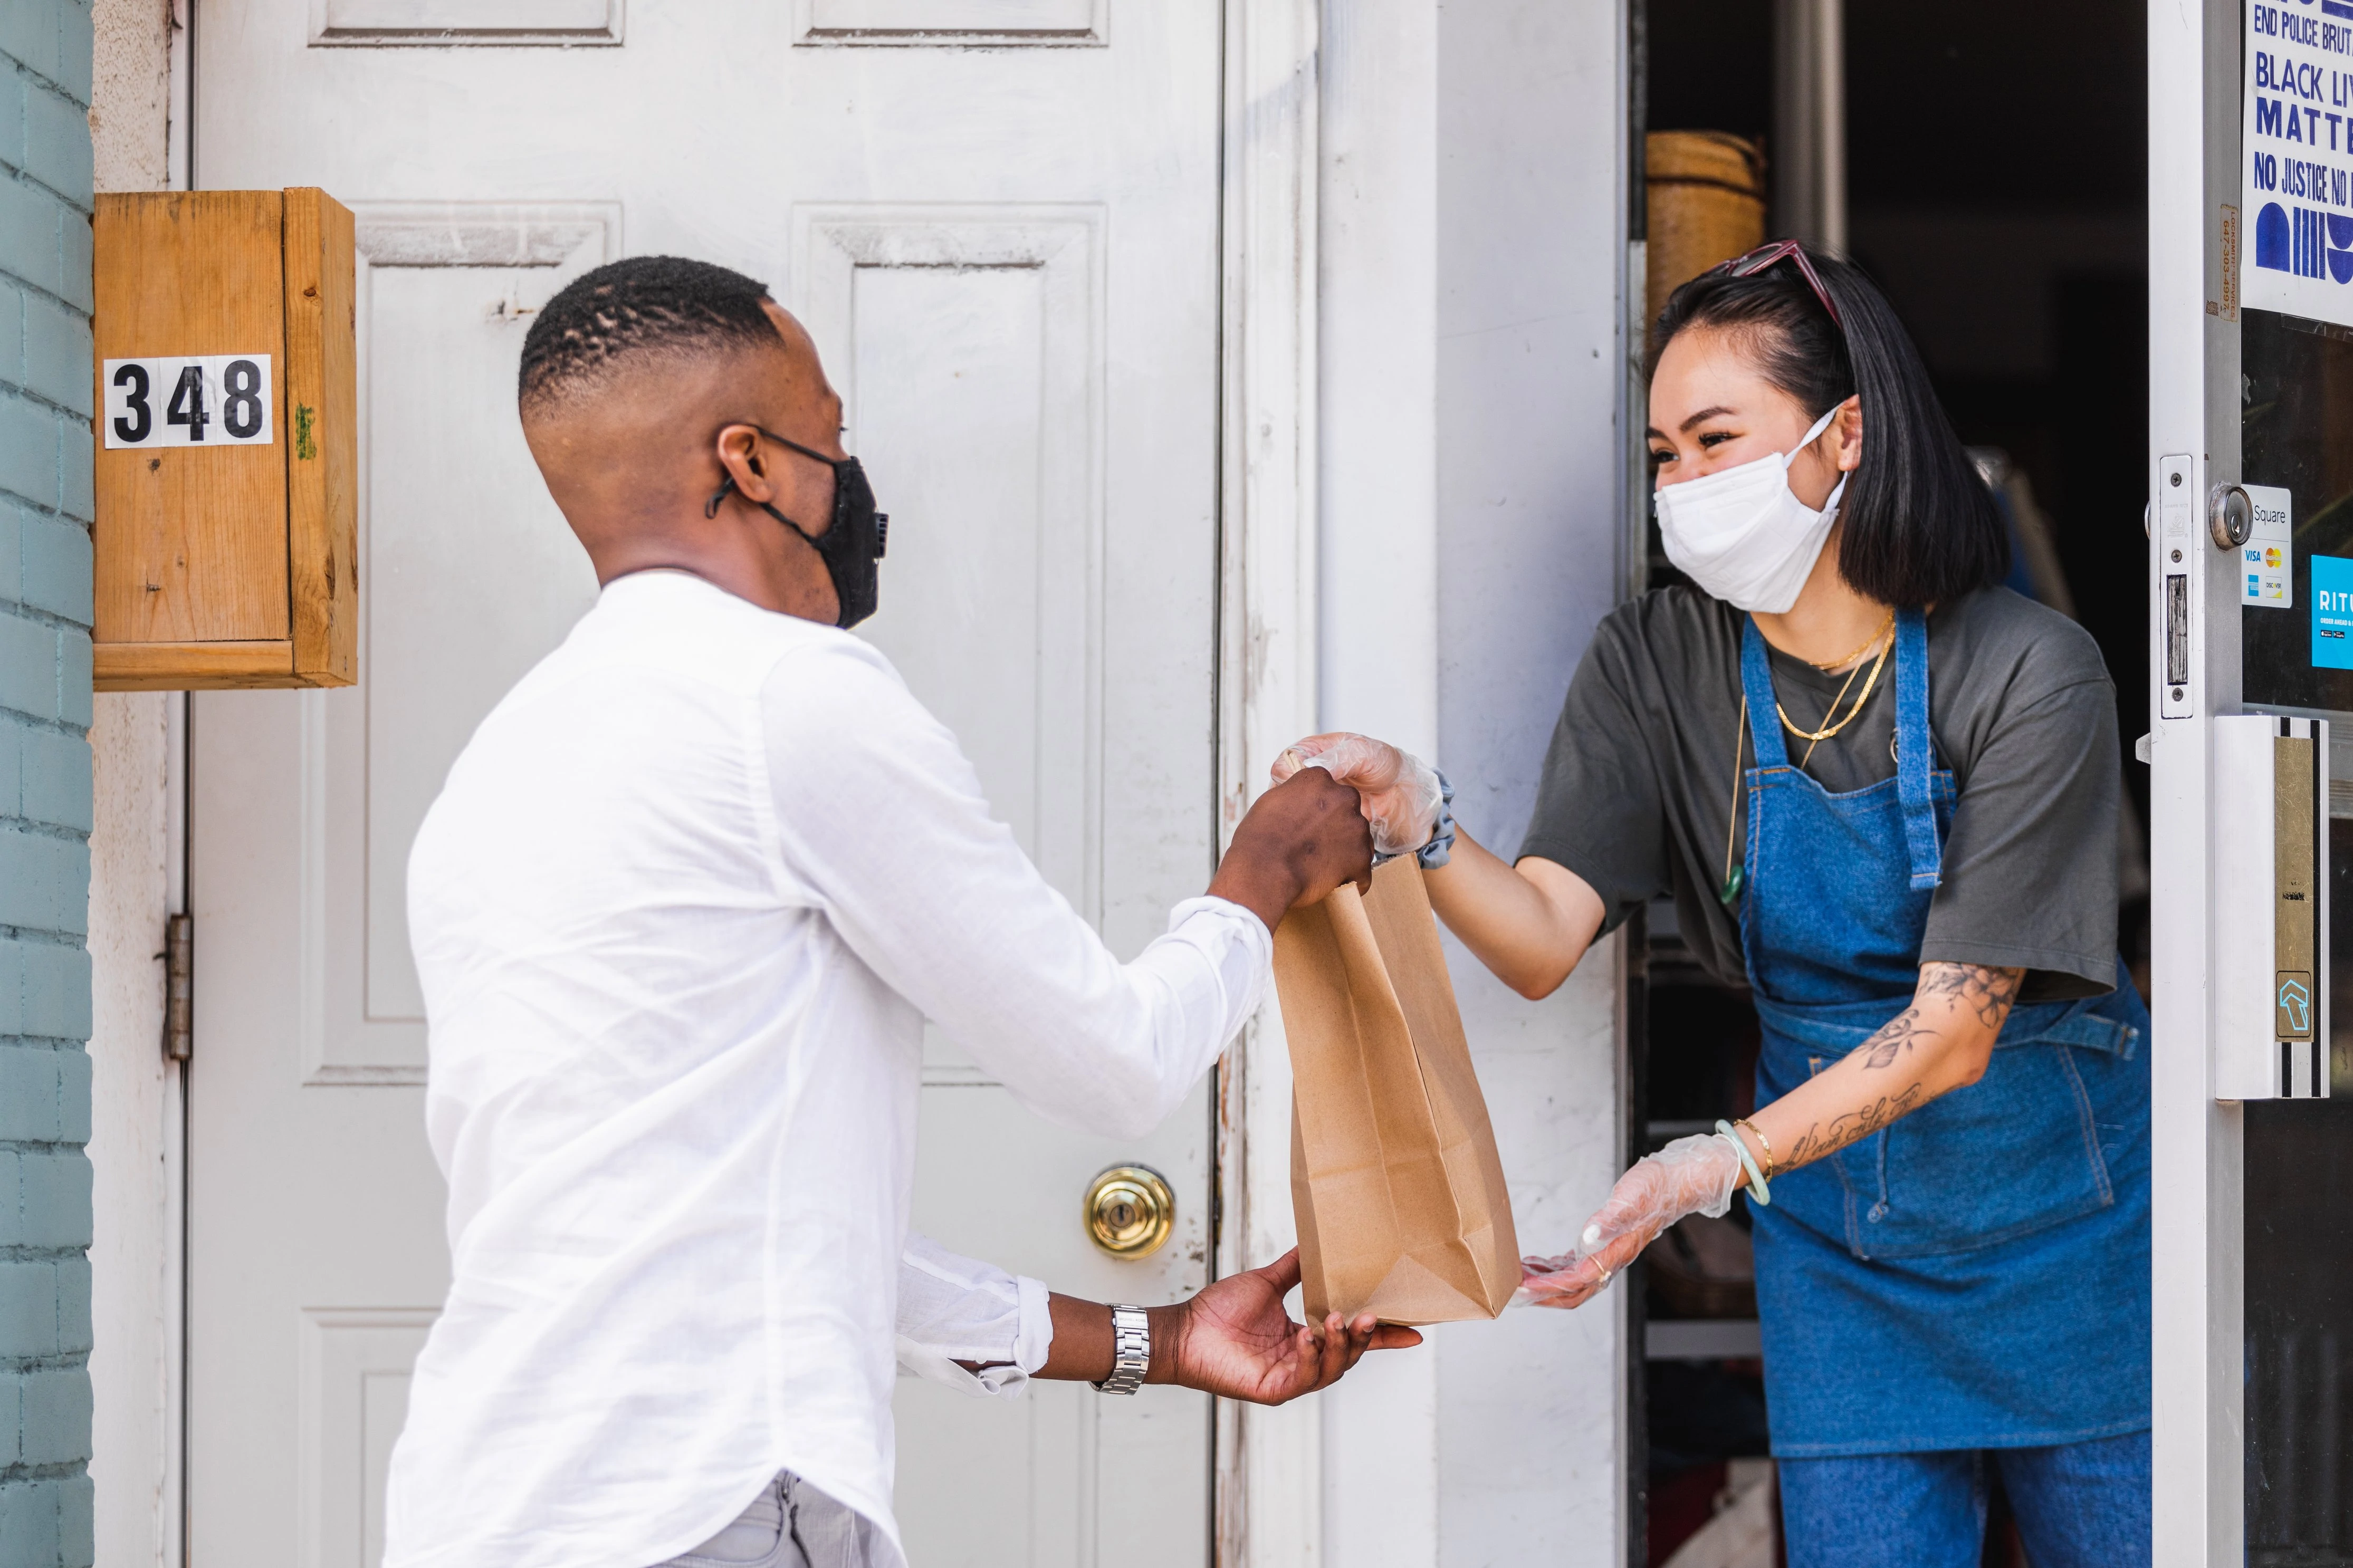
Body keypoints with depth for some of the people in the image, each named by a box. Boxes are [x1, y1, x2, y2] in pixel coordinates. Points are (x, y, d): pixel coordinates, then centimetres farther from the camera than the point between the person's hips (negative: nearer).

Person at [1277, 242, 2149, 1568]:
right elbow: (1544, 939, -15)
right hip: (1839, 1245, 2)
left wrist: (1720, 1163, -33)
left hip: (2065, 1228, -2)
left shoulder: (2028, 674, -17)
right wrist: (1412, 816, -35)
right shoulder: (1658, 665, -5)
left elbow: (1952, 1032, -20)